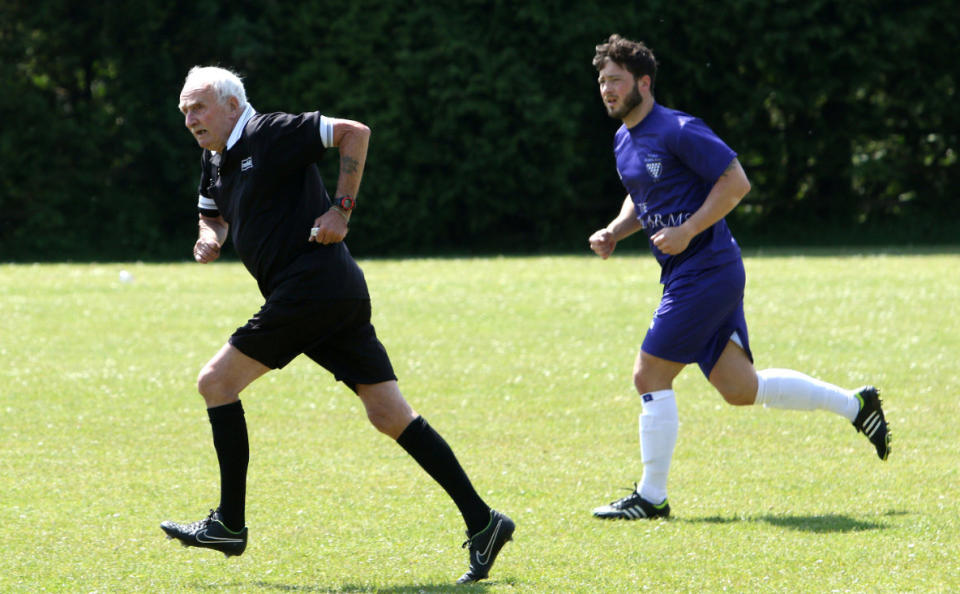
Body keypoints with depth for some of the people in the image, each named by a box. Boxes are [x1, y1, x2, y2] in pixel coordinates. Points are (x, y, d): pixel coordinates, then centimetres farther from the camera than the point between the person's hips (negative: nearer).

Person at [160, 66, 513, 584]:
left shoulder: (268, 134, -7)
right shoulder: (215, 161, 19)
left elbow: (354, 132, -12)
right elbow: (214, 214, 34)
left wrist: (341, 209, -15)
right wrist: (210, 236, 11)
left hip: (314, 284, -9)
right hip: (339, 296, 9)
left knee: (216, 381, -4)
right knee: (390, 415, 4)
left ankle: (229, 524, 0)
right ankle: (481, 521, 0)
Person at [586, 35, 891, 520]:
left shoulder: (677, 131, -15)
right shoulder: (624, 140, 13)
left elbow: (736, 181, -16)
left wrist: (687, 231, -21)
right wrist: (614, 232, 8)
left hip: (706, 270, -9)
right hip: (685, 275, 9)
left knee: (650, 376, -8)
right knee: (740, 389, 11)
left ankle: (651, 498, 1)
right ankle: (855, 405, 23)